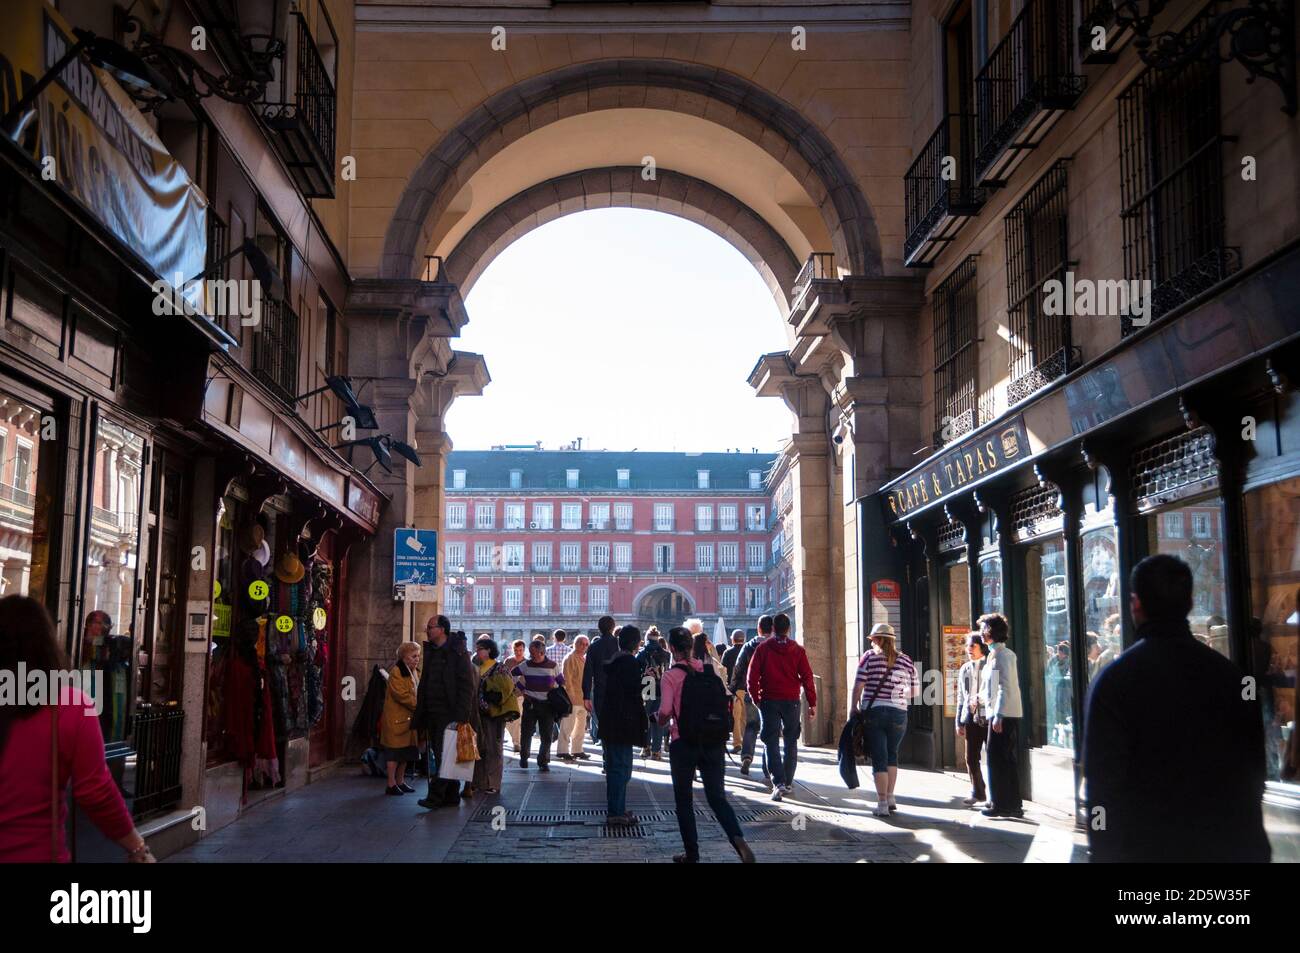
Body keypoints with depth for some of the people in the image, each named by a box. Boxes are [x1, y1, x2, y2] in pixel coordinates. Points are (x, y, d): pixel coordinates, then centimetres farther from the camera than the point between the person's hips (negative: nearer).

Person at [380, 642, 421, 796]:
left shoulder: (413, 672, 16)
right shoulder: (396, 672, -14)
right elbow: (401, 695, -21)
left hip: (409, 718, 9)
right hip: (397, 718, -9)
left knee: (406, 752, 13)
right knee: (395, 752, -4)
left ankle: (400, 781, 22)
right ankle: (391, 784, 0)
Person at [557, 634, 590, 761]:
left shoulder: (584, 659, 16)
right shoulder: (570, 658, -11)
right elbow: (567, 679, -16)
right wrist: (571, 696, -20)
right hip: (572, 698, -9)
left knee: (581, 726, 14)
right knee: (568, 726, -5)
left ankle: (577, 750, 23)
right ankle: (563, 751, 0)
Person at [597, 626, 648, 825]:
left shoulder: (613, 662, 12)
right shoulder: (631, 663, -14)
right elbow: (635, 695, -17)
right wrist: (644, 721, -6)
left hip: (609, 724, 9)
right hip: (623, 724, -9)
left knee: (615, 767, 15)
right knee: (621, 768, -4)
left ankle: (616, 810, 23)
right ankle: (616, 813, -2)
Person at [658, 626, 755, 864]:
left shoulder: (671, 675, -9)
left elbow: (665, 712, -17)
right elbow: (726, 699, 8)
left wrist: (662, 720, 4)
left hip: (683, 743, -4)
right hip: (713, 743, 4)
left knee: (684, 799, 12)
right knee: (717, 796, 6)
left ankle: (691, 854, 16)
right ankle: (738, 839, -19)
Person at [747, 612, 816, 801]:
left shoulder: (763, 649, -1)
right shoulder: (798, 650, 0)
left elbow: (752, 676, -4)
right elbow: (807, 677, -3)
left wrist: (756, 698, 8)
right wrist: (812, 703, 2)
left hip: (769, 700, -1)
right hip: (791, 700, 1)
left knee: (771, 742, 0)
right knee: (791, 742, 14)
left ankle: (779, 782, -15)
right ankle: (788, 783, 17)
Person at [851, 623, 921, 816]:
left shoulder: (870, 657, -2)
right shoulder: (905, 661, 5)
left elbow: (858, 687, -7)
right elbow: (916, 691, 7)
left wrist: (854, 709, 2)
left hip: (872, 713, -2)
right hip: (898, 714, 2)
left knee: (879, 758, 2)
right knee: (892, 754, 20)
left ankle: (882, 804, 1)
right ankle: (890, 798, 18)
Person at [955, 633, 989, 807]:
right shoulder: (964, 669, 14)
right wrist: (959, 722, 14)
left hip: (988, 719, -5)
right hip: (971, 719, 5)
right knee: (971, 758, 6)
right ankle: (977, 793, 18)